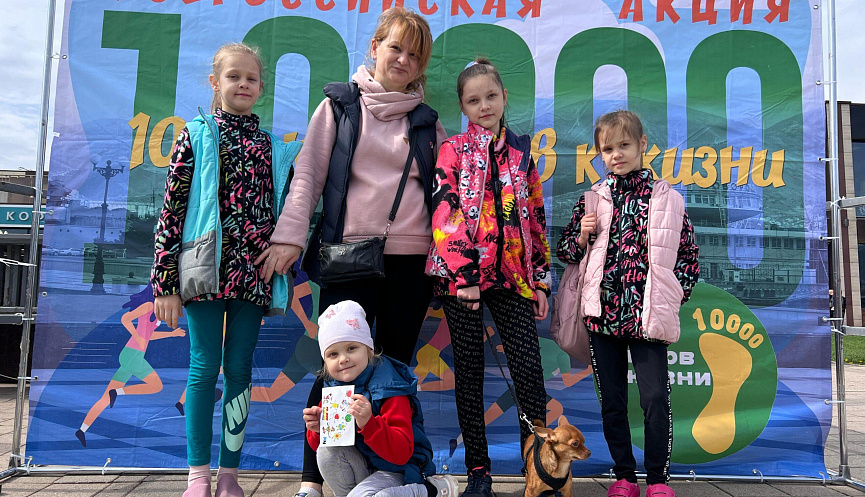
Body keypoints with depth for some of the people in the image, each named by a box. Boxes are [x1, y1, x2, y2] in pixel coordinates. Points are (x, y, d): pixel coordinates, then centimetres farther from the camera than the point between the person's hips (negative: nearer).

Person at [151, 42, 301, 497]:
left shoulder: (273, 147, 13)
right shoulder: (196, 136, 5)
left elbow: (284, 212, 14)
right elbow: (171, 210, 0)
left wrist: (285, 280, 11)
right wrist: (165, 283, -5)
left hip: (253, 272, 2)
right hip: (206, 268, -2)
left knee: (239, 370, 6)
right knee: (204, 366, 2)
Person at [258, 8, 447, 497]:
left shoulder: (427, 121, 14)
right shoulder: (340, 104, 8)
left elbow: (445, 186, 15)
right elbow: (309, 172, 2)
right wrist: (290, 236, -7)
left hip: (412, 257, 3)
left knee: (395, 366, 8)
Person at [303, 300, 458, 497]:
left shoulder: (389, 389, -22)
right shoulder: (333, 389, -2)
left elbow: (402, 453, -28)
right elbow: (319, 445, 8)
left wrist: (368, 423, -43)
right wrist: (318, 429, -16)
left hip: (396, 471, -6)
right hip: (362, 467, 6)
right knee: (327, 451, -19)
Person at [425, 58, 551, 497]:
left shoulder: (521, 152, 13)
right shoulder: (453, 151, 3)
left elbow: (535, 217, 14)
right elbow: (445, 213, -7)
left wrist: (541, 278, 10)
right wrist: (462, 273, -16)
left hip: (513, 276, 3)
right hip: (461, 276, -2)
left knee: (529, 370, -4)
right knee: (469, 372, 6)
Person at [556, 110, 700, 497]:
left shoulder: (666, 198, 4)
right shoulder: (592, 199, 8)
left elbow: (689, 256, 8)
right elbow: (567, 253, 13)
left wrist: (671, 298, 0)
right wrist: (582, 235, -7)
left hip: (647, 316, -2)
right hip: (603, 314, 2)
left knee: (655, 399, -3)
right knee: (612, 401, 8)